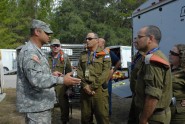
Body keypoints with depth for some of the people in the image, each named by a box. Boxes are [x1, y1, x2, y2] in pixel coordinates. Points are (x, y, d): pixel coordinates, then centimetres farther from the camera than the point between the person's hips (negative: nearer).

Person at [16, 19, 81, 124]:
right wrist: (62, 80, -36)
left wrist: (51, 74, 15)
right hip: (36, 105, -10)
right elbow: (36, 79, -32)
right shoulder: (29, 52, -19)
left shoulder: (35, 51, 16)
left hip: (41, 103, 11)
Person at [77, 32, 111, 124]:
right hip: (85, 90, 4)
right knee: (85, 116, 13)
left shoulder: (104, 54, 0)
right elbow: (79, 71, 7)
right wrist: (85, 85, -8)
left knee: (102, 116, 2)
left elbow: (106, 73, -9)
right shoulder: (83, 55, 14)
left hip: (99, 90, -4)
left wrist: (93, 86, -13)